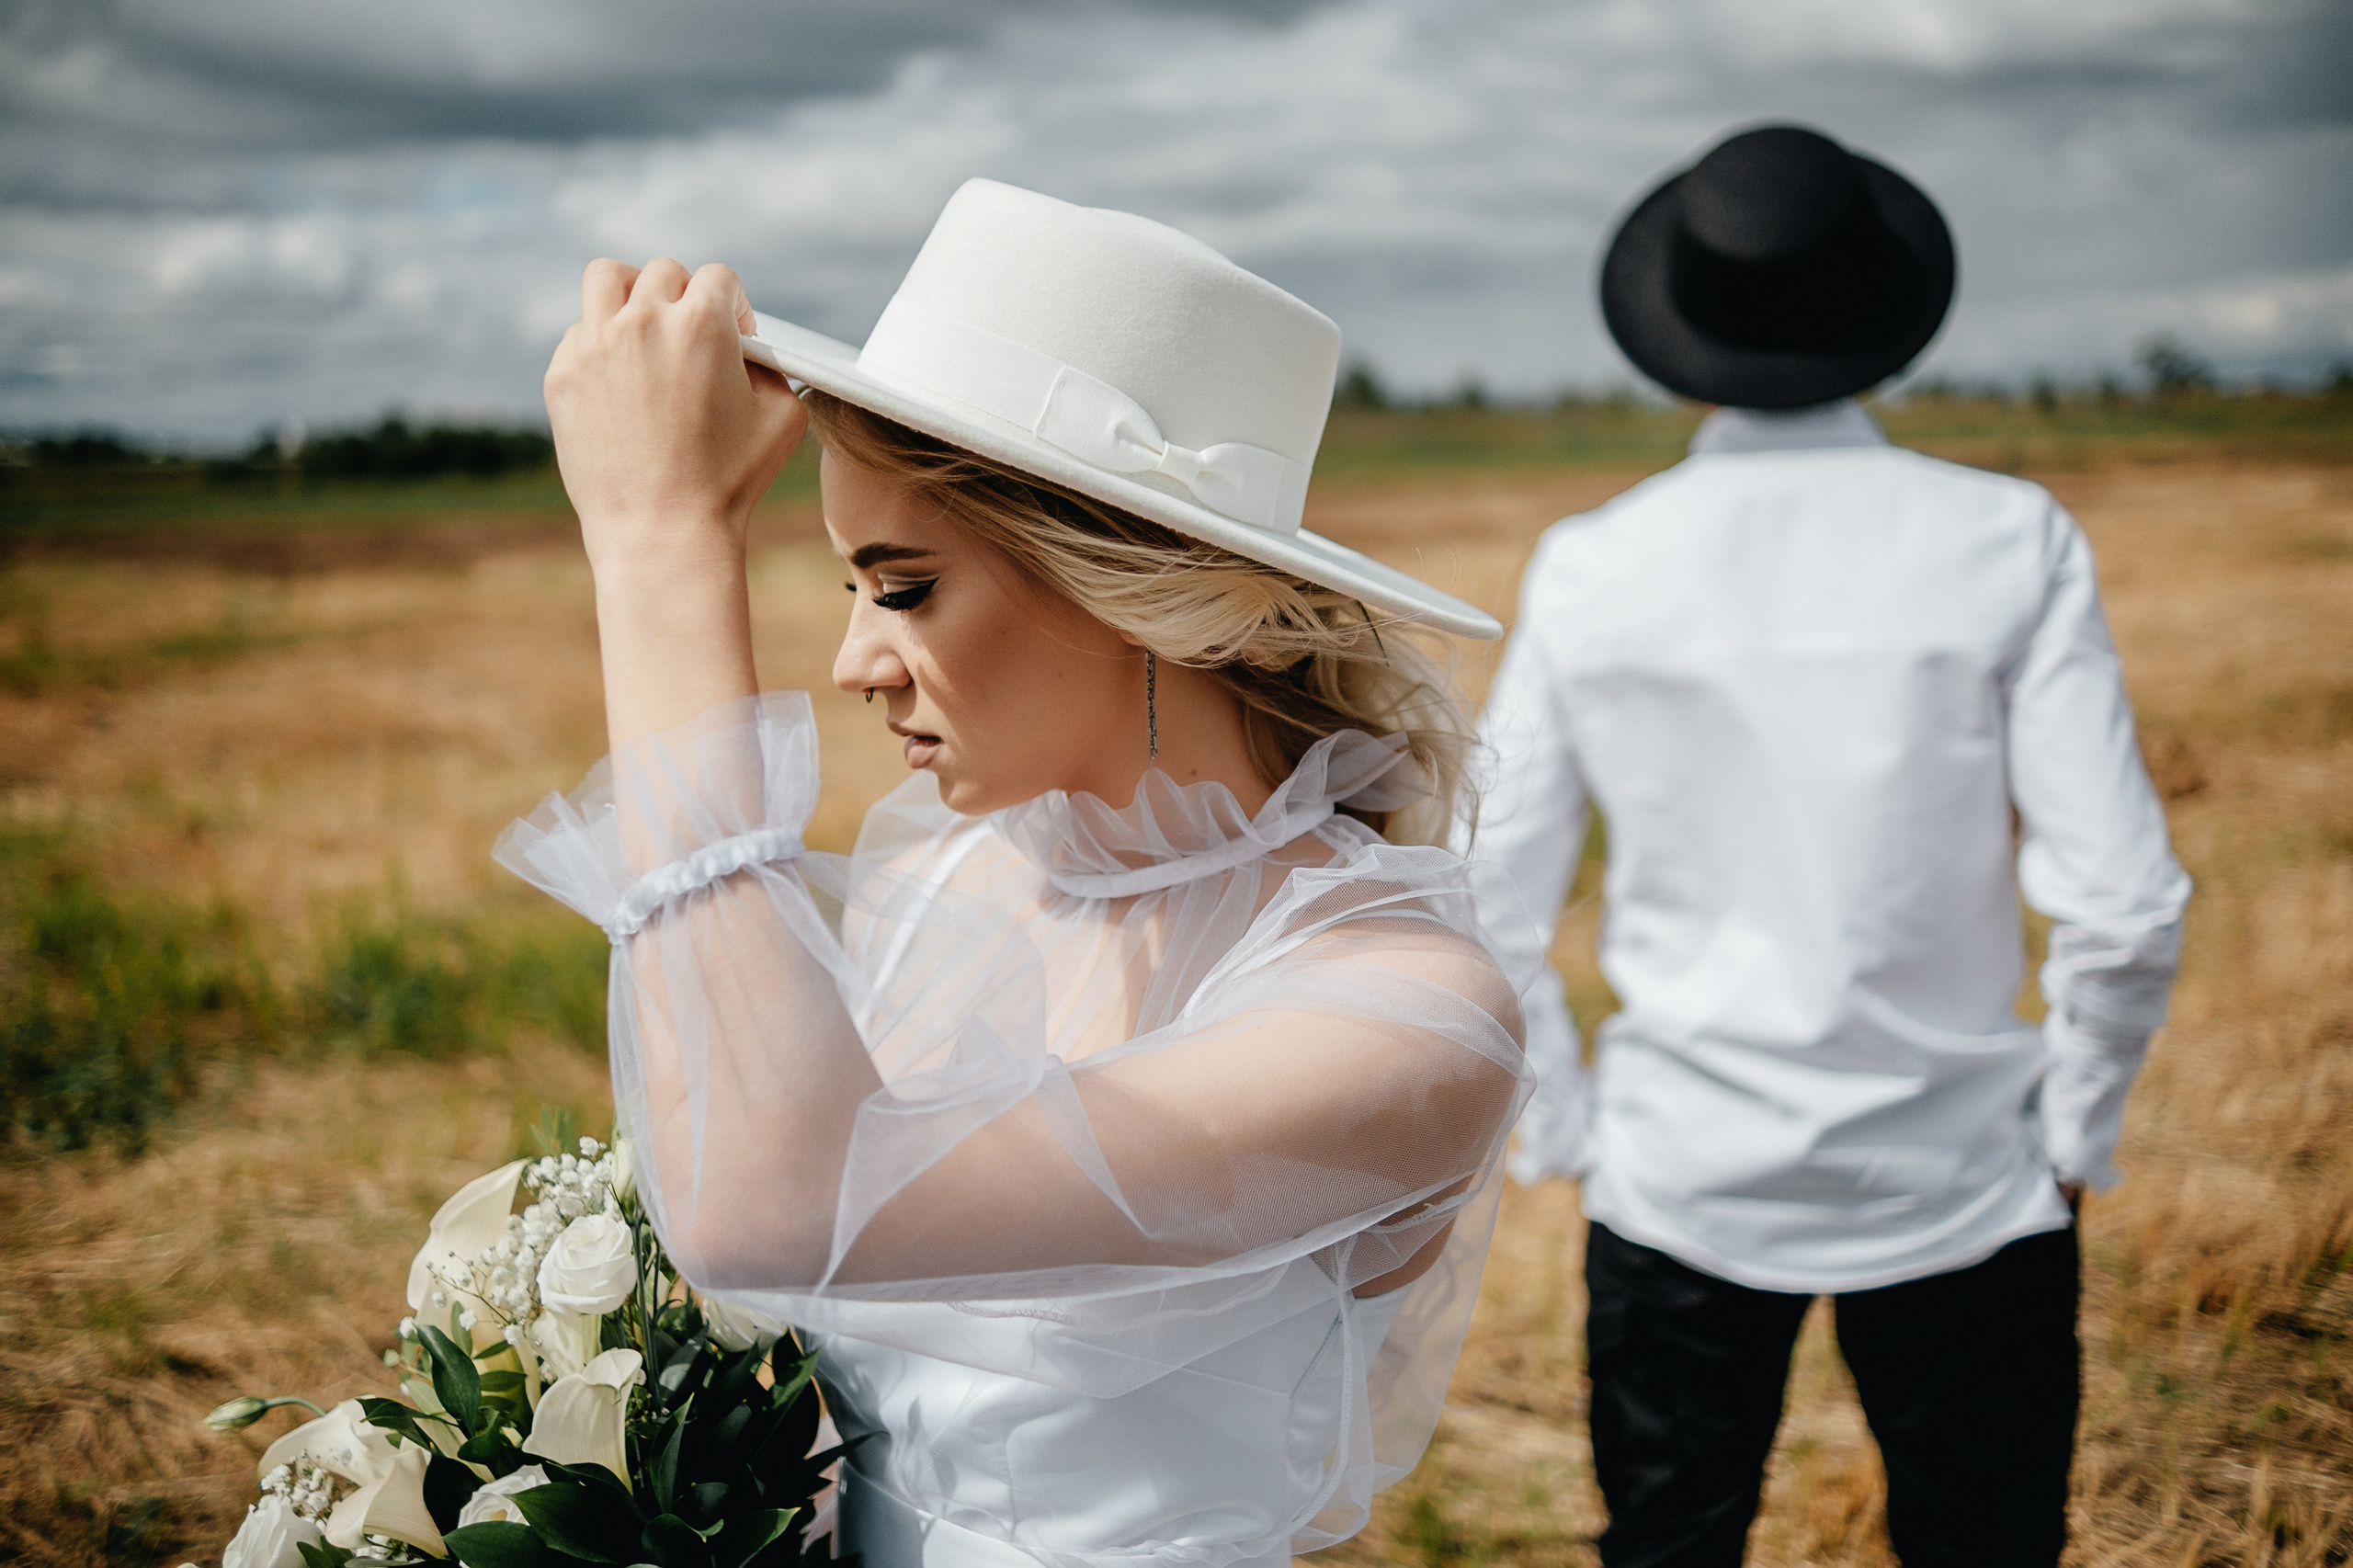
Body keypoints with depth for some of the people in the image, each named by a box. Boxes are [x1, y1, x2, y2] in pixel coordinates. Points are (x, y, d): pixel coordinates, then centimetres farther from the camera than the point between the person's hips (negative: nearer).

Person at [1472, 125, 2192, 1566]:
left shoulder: (1590, 569, -5)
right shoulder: (2010, 543, -9)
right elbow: (2126, 911, -11)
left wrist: (1566, 1133, 11)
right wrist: (2079, 1133, 5)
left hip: (1678, 1191, 1)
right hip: (1959, 1194, -1)